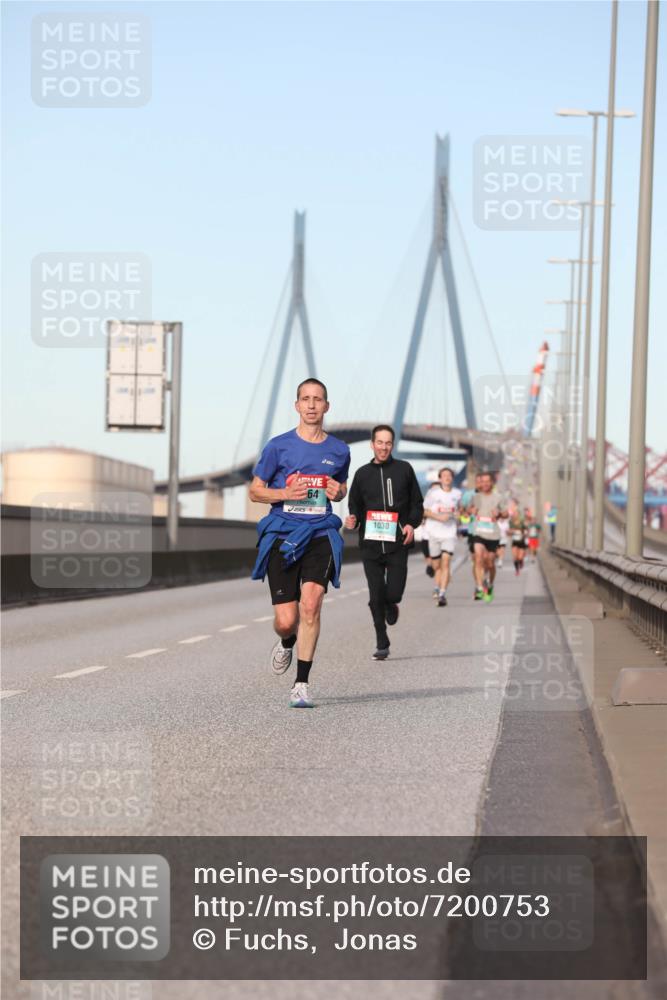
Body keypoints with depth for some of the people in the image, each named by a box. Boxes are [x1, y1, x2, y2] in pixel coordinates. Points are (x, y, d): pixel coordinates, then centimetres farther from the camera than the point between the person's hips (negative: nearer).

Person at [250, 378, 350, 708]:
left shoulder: (339, 451, 9)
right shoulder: (278, 446, 1)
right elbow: (255, 491, 6)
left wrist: (338, 491, 1)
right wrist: (285, 493, -13)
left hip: (320, 534, 1)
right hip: (281, 535, -1)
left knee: (311, 603, -21)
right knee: (286, 620, -4)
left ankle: (301, 685, -14)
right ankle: (287, 642, 36)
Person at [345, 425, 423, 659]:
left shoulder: (404, 470, 7)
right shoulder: (363, 473, 10)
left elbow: (417, 503, 10)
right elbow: (355, 505, 16)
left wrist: (412, 524, -7)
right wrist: (353, 520, -6)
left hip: (397, 543, -1)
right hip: (370, 544, 1)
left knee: (393, 593, -8)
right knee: (376, 598, -1)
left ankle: (391, 605, 30)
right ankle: (382, 644, 11)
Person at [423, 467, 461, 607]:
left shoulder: (457, 494, 5)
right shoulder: (433, 493, -3)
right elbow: (424, 511, -2)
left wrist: (457, 513, 0)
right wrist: (439, 517, -15)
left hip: (449, 533, 0)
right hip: (434, 532, 0)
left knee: (445, 563, -15)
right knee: (436, 565, 9)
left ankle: (442, 594, -20)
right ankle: (437, 588, 36)